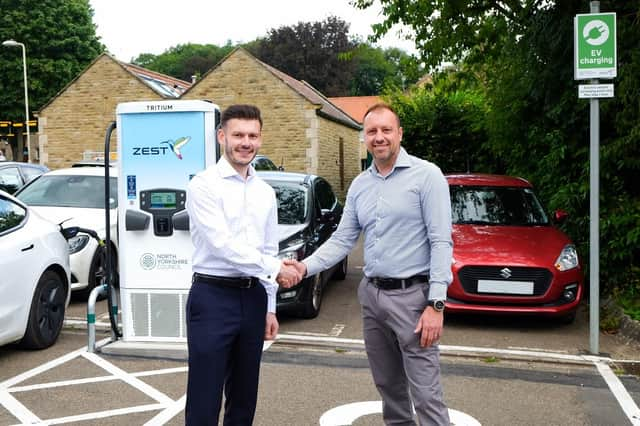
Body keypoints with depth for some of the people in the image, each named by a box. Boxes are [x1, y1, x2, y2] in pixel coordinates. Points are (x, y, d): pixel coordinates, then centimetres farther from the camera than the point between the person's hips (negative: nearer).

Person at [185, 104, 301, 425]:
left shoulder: (266, 192, 11)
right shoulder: (204, 185, -9)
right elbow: (222, 245, -18)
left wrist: (270, 306, 13)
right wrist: (275, 268, -16)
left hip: (253, 298, 6)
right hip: (212, 297, -6)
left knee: (244, 398, 17)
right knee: (204, 400, 1)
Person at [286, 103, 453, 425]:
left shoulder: (426, 175, -8)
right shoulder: (359, 185, 11)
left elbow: (441, 242, -12)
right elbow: (342, 239, 10)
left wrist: (436, 304, -18)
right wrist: (306, 266, -7)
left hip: (412, 295, -6)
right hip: (371, 295, 6)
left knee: (425, 393, -4)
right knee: (387, 385, 17)